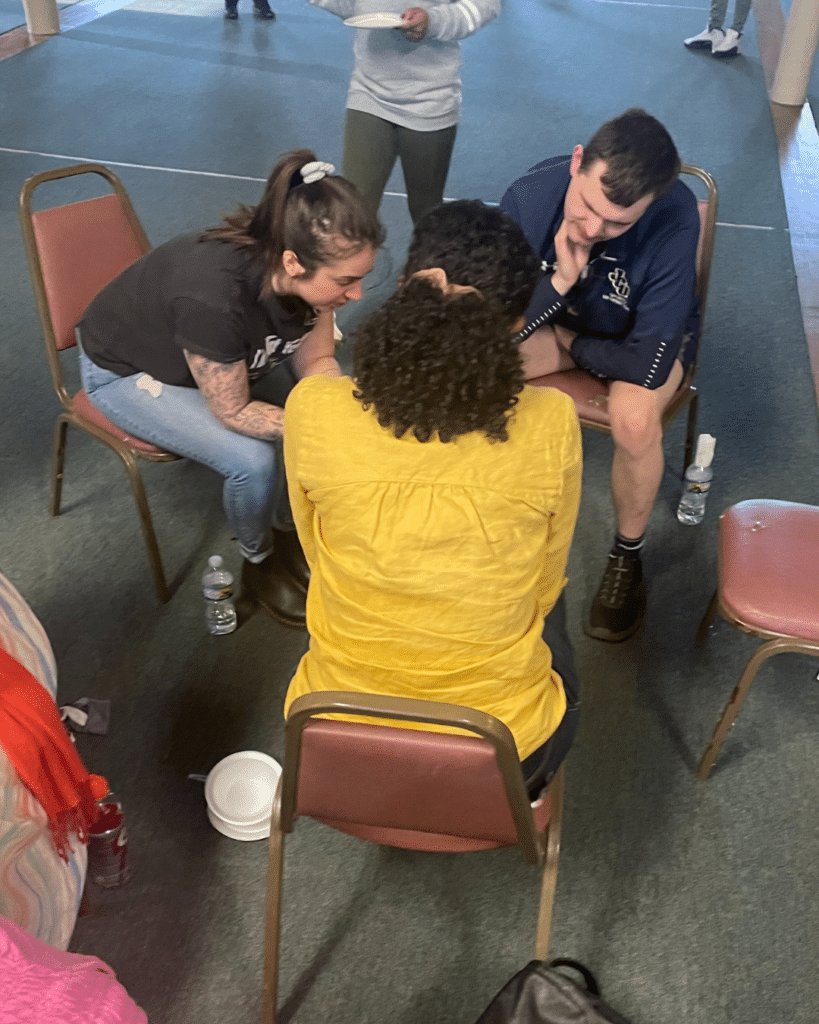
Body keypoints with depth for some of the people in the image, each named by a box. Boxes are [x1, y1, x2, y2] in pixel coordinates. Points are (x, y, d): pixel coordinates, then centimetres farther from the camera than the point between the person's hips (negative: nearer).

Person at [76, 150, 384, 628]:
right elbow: (233, 412, -29)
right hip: (128, 370, -6)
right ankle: (260, 562, 7)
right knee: (255, 461, -24)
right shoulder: (214, 298, -43)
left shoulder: (311, 273, -24)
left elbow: (316, 362, -10)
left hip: (231, 352, 6)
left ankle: (290, 532, 15)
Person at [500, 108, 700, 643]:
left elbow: (647, 364, -33)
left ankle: (628, 556, -6)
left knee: (635, 417, -35)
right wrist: (559, 282, -36)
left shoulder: (675, 219, -35)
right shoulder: (531, 195, -26)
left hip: (649, 333, -2)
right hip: (558, 316, 3)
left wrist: (568, 342, -19)